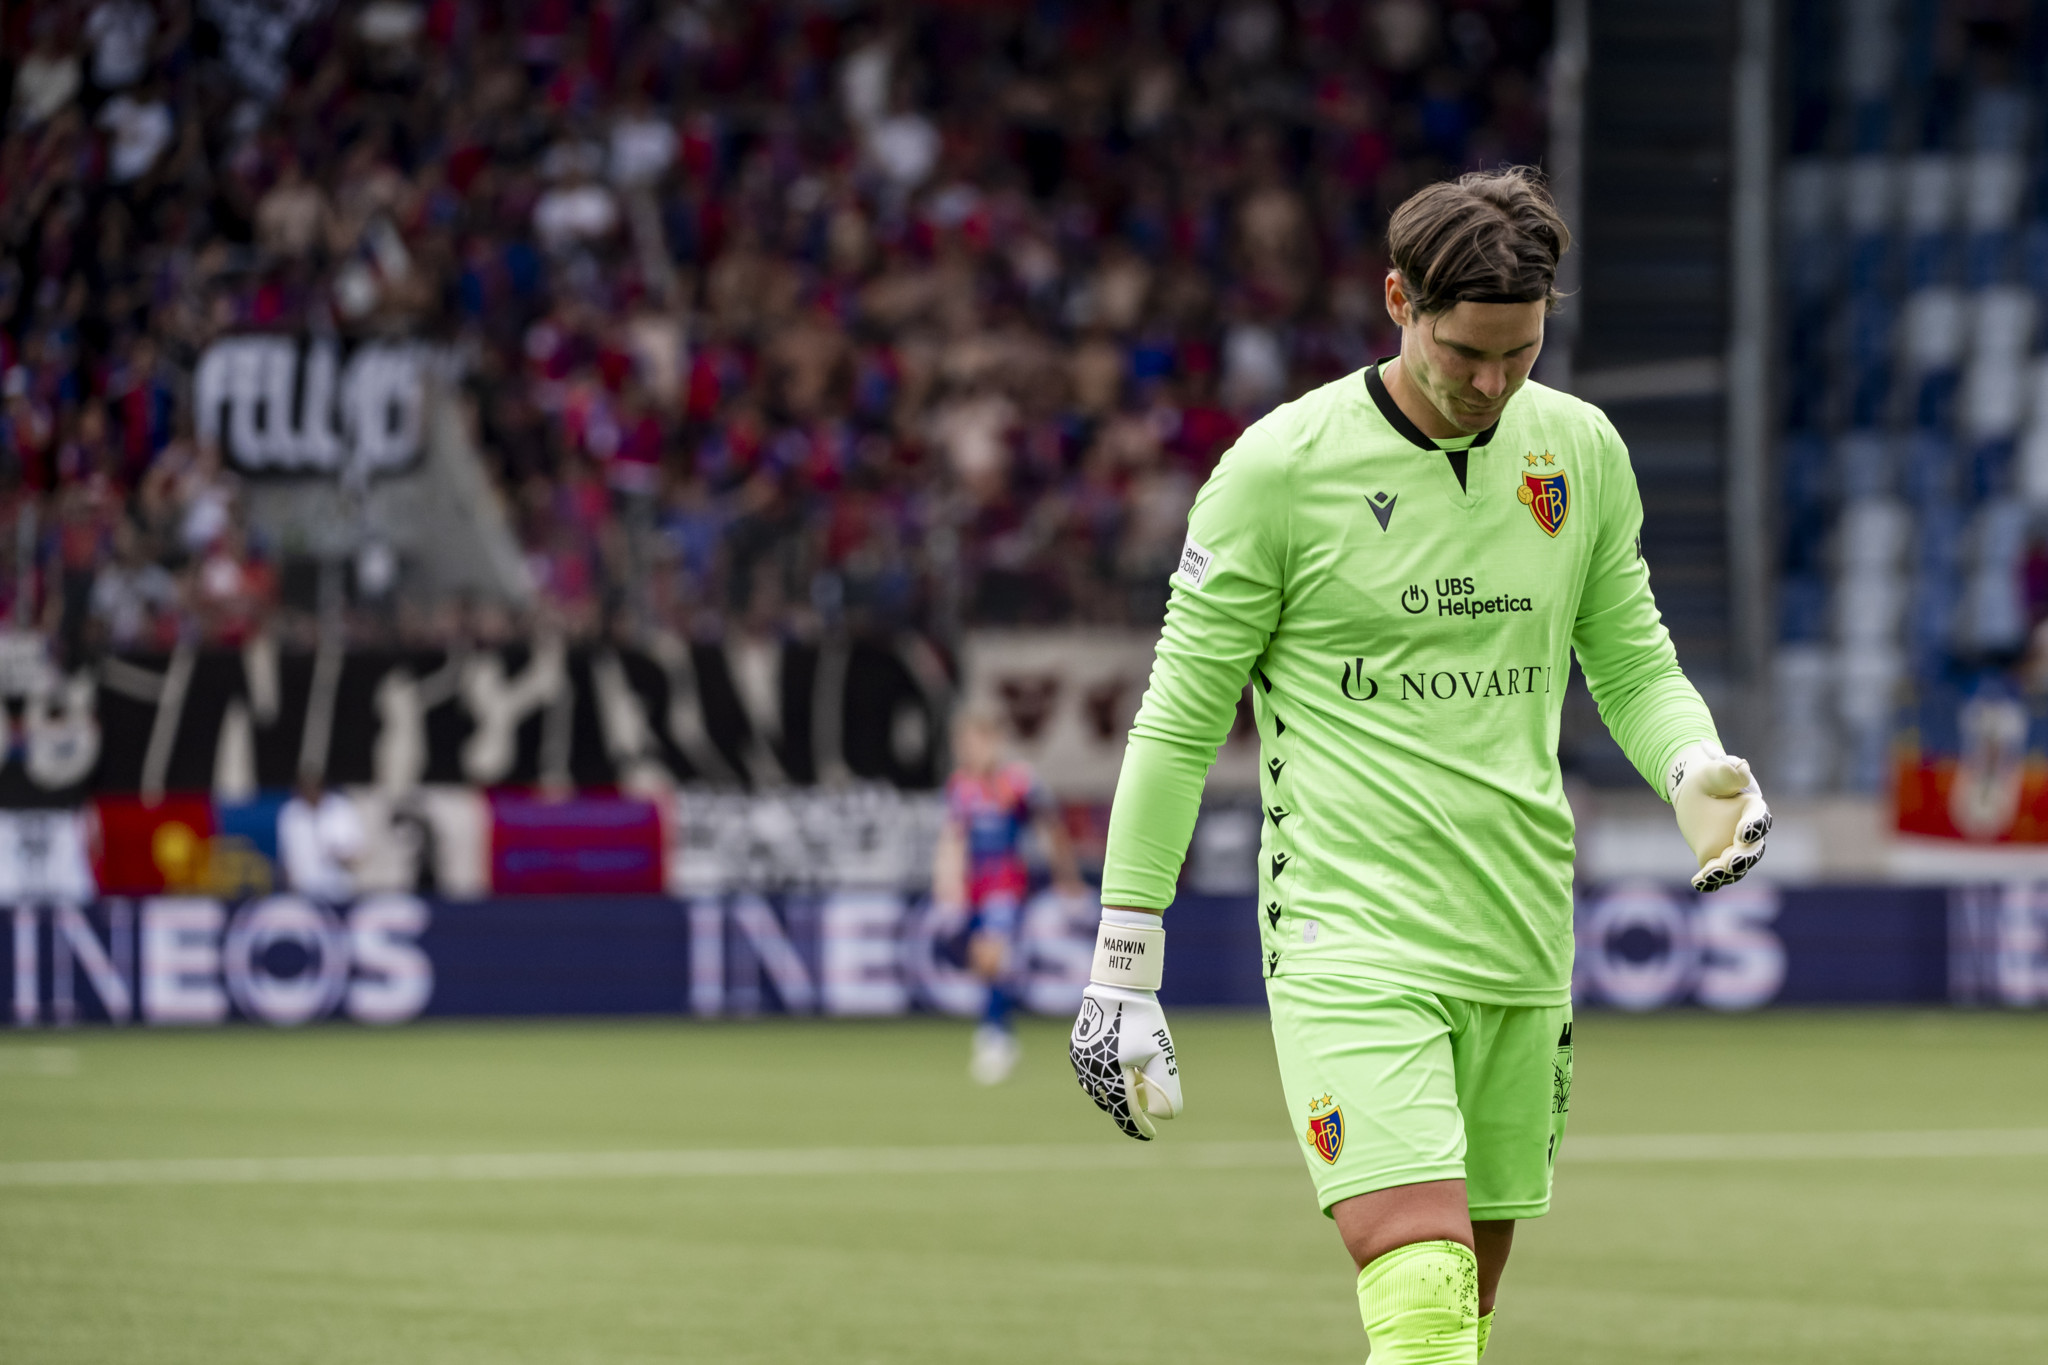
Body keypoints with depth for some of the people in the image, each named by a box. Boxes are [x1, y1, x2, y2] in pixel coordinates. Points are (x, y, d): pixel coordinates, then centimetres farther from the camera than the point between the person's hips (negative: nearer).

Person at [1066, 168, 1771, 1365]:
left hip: (1522, 950, 5)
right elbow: (1180, 719, -1)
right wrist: (1123, 963, -2)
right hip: (1348, 941, -5)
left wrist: (1696, 770, -6)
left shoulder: (1582, 450, 7)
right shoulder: (1281, 466, -7)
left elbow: (1633, 664, 17)